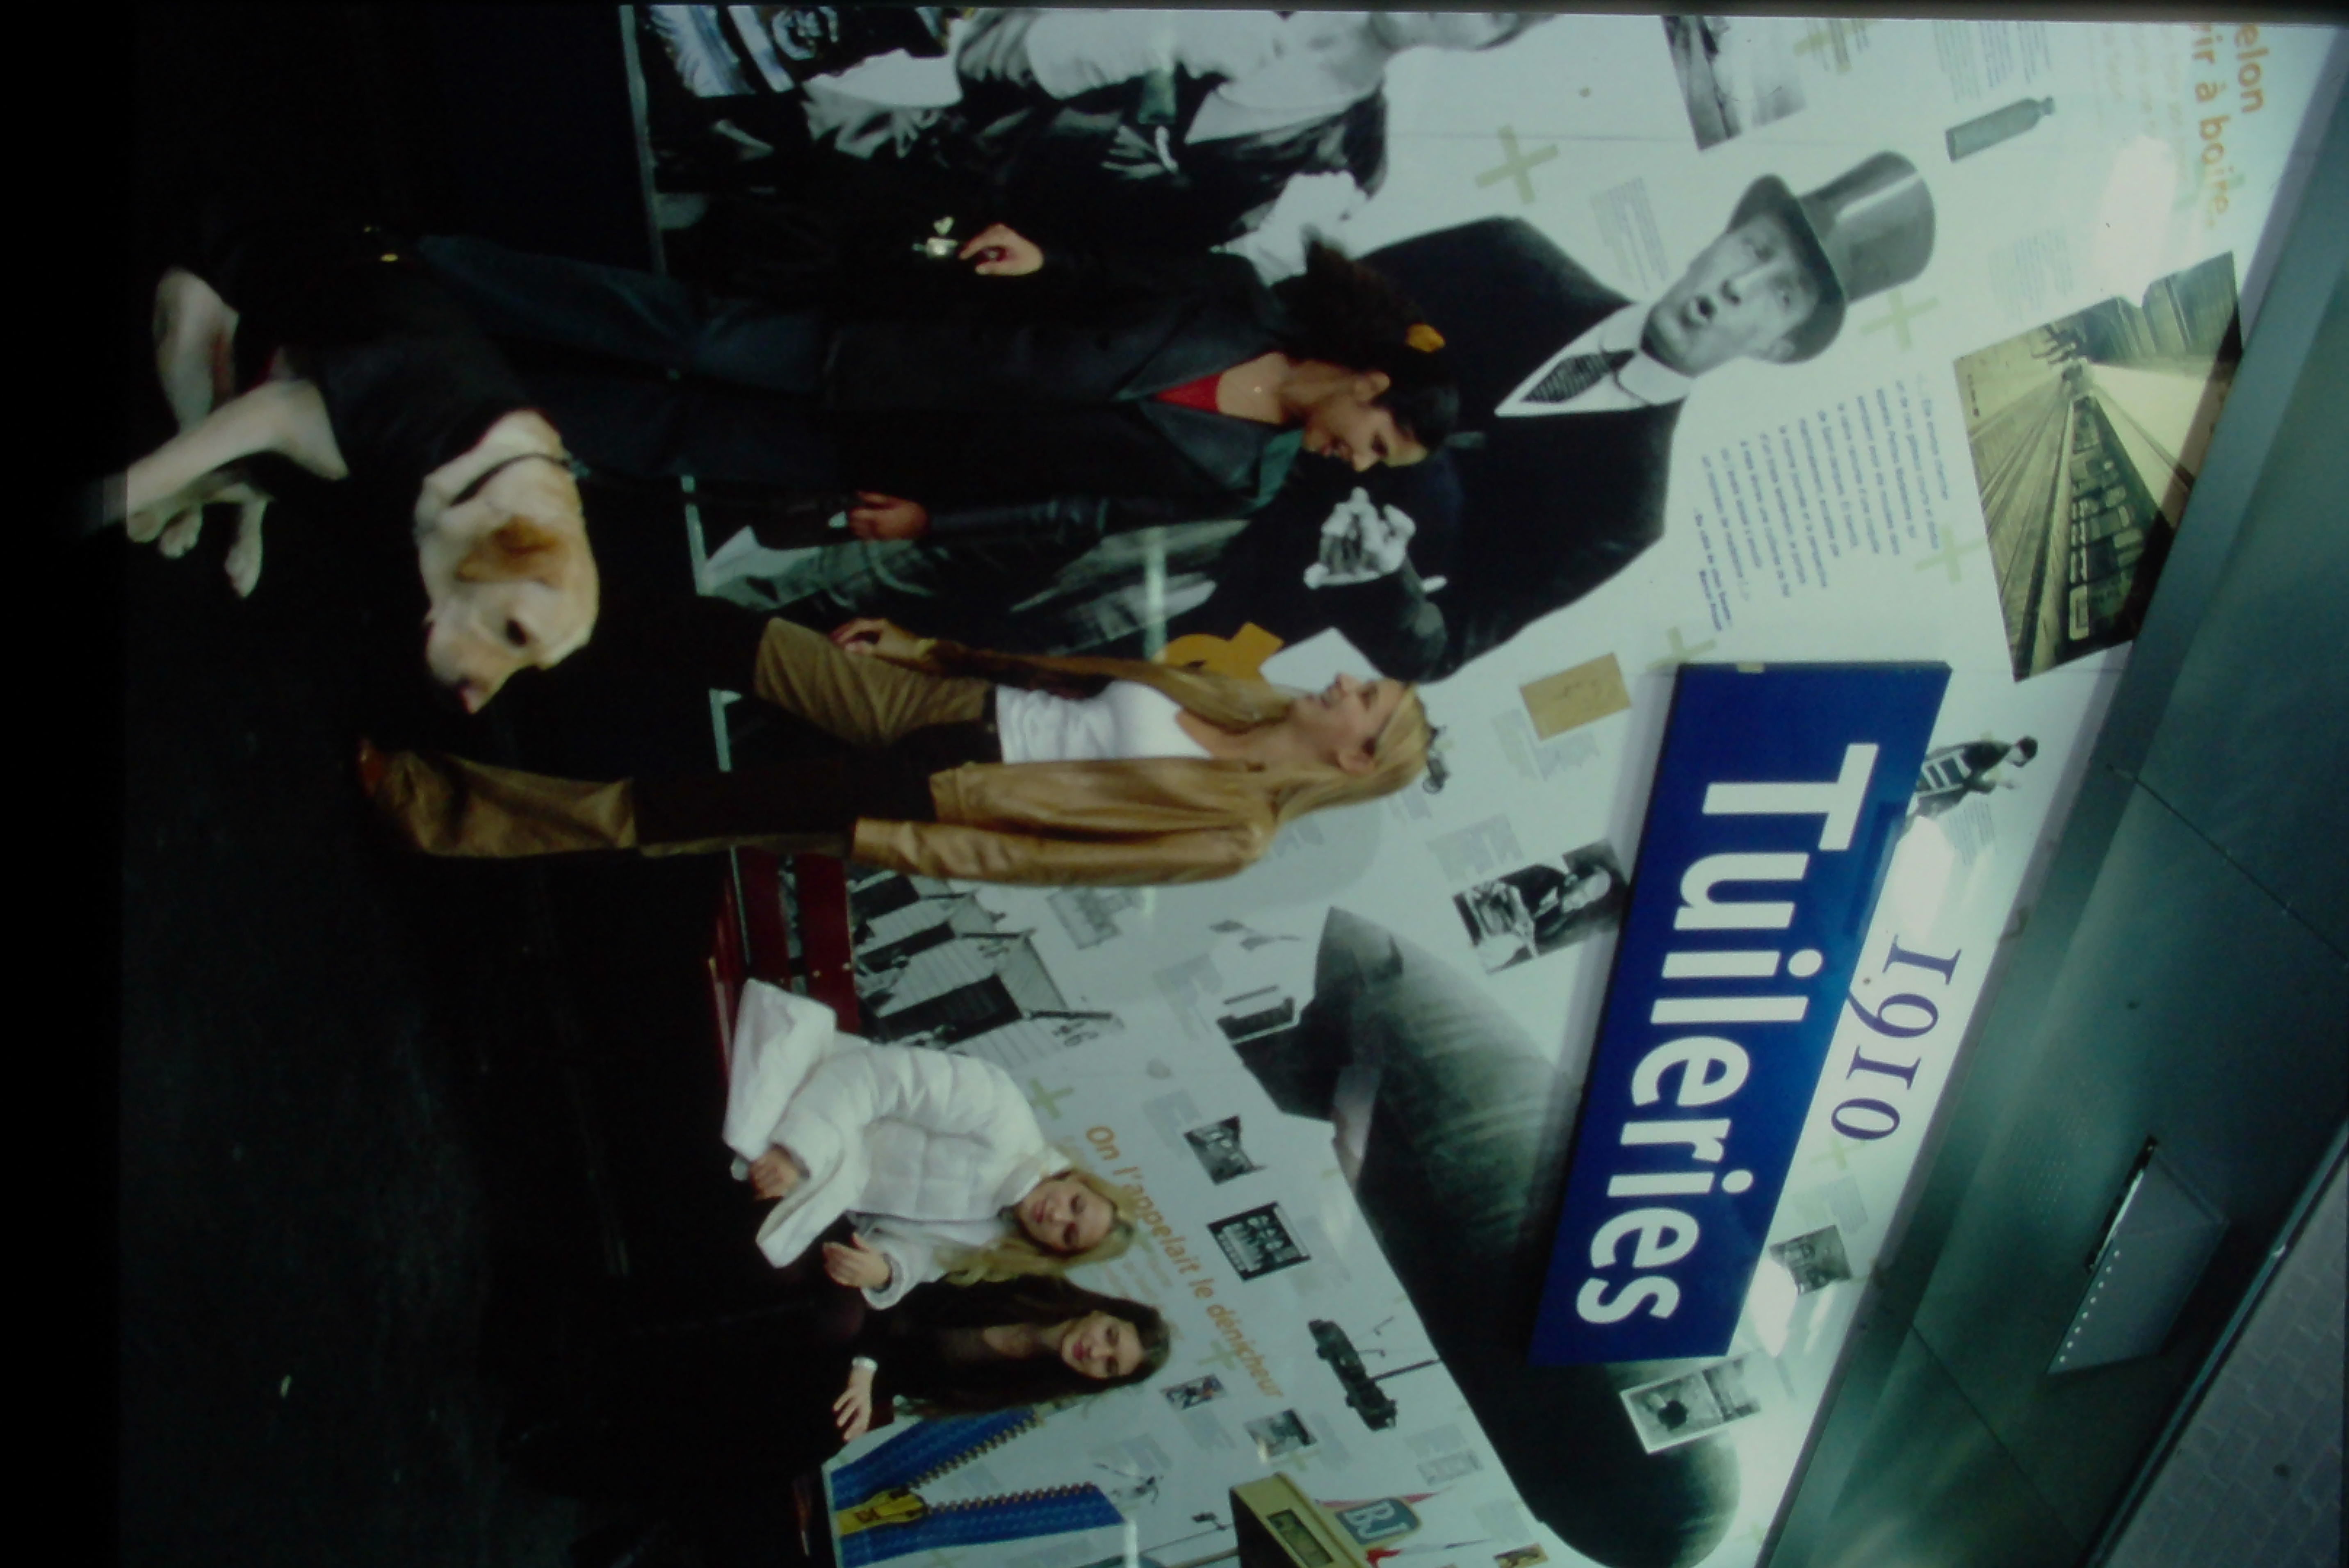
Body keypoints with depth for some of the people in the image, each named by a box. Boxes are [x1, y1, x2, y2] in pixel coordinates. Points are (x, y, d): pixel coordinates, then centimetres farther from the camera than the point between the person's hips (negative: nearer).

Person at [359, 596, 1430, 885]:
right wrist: (922, 644, 11)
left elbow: (1030, 853, -18)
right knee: (722, 635, -2)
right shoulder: (1249, 703, 6)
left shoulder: (1236, 831, -15)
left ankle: (440, 807, 0)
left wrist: (888, 844, -19)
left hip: (944, 789, -6)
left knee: (701, 813, -13)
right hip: (944, 702, 7)